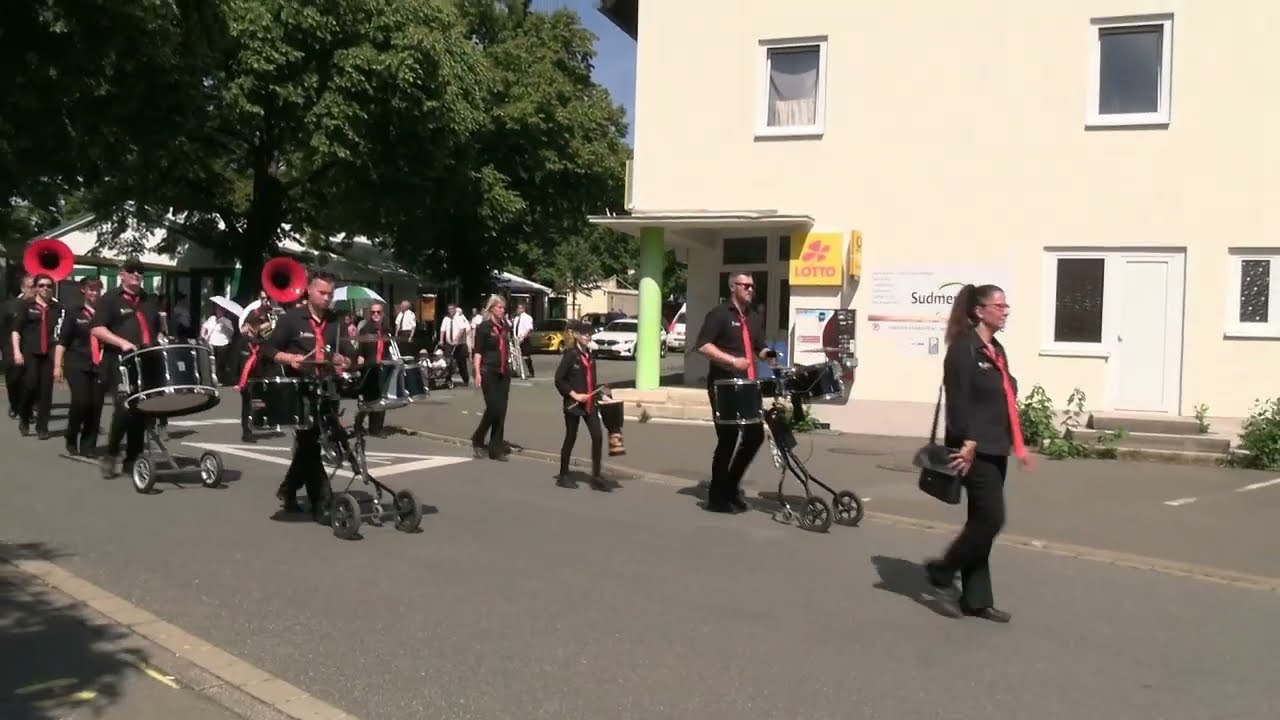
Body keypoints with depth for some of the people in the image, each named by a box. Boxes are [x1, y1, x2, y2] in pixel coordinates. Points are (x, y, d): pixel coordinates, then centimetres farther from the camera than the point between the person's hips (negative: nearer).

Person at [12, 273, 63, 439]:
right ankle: (24, 418, 17)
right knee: (30, 385, -9)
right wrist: (17, 351, -7)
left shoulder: (57, 308, 8)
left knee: (46, 389, 0)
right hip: (30, 351, -1)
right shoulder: (27, 305, 5)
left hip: (50, 353, 1)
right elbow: (16, 329, 2)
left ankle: (42, 426, 8)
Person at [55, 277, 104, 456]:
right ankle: (71, 437, 9)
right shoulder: (74, 313, 6)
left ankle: (88, 446, 9)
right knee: (81, 401, -15)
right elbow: (62, 341, 3)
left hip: (99, 366, 3)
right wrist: (57, 365, -5)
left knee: (96, 405, -1)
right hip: (77, 364, -2)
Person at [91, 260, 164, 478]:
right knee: (125, 407, -19)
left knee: (142, 411, 4)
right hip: (119, 363, -5)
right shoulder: (110, 299, 1)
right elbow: (96, 329, -9)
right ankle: (110, 455, -2)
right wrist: (122, 342, -21)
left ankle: (132, 459, 13)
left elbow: (158, 331, 27)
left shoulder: (149, 301, 19)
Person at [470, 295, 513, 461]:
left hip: (504, 372, 6)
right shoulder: (483, 327, -5)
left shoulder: (506, 327, 12)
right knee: (493, 408, -9)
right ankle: (478, 439, 12)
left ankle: (496, 448, 10)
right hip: (489, 372, -6)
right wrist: (477, 372, -17)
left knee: (501, 410, 4)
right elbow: (477, 351, -9)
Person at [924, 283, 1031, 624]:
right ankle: (944, 568, 9)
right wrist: (968, 442, -24)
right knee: (991, 518, -10)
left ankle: (976, 599, 17)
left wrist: (1018, 443, 18)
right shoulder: (964, 348, -11)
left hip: (995, 449, 9)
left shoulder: (996, 350, 17)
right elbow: (959, 400, -18)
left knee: (982, 520, 11)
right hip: (975, 450, -9)